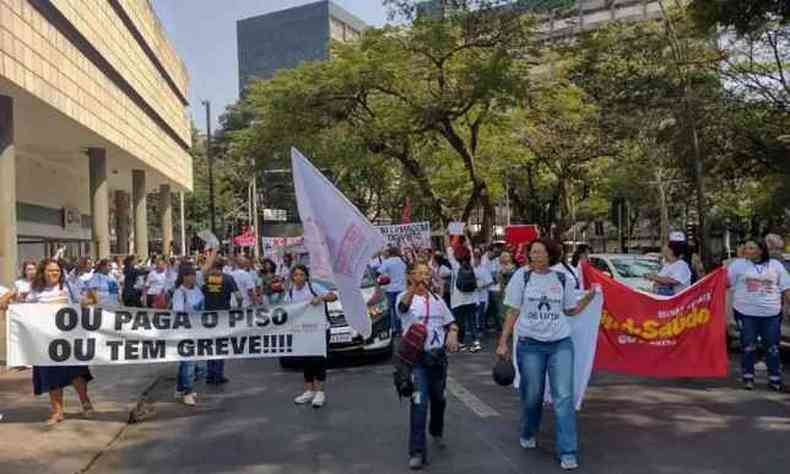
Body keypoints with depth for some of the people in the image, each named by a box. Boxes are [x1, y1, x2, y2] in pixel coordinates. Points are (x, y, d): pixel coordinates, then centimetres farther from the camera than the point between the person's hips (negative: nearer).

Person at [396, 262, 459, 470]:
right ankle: (417, 451, -4)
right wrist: (413, 288, -53)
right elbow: (403, 306, -32)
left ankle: (437, 432, 45)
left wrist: (452, 334, -7)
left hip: (438, 355, 5)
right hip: (416, 356, -5)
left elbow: (451, 322, 17)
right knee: (419, 403, -12)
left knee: (439, 398, 18)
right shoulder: (405, 297, -7)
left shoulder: (437, 299, 11)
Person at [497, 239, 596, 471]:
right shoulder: (522, 276, -2)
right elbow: (513, 312, 1)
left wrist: (588, 298, -1)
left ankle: (567, 452, 4)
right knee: (532, 395, 10)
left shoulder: (563, 279, 3)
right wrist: (503, 342, -1)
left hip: (561, 343, 1)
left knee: (564, 396, -3)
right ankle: (528, 434, 38)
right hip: (530, 344, -1)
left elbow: (571, 310, 14)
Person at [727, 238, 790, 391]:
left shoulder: (775, 265, 6)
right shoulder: (738, 264, 1)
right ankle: (748, 378, 16)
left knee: (773, 347, 7)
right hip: (746, 313, -1)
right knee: (748, 347, 5)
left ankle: (775, 379, 18)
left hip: (772, 313, 2)